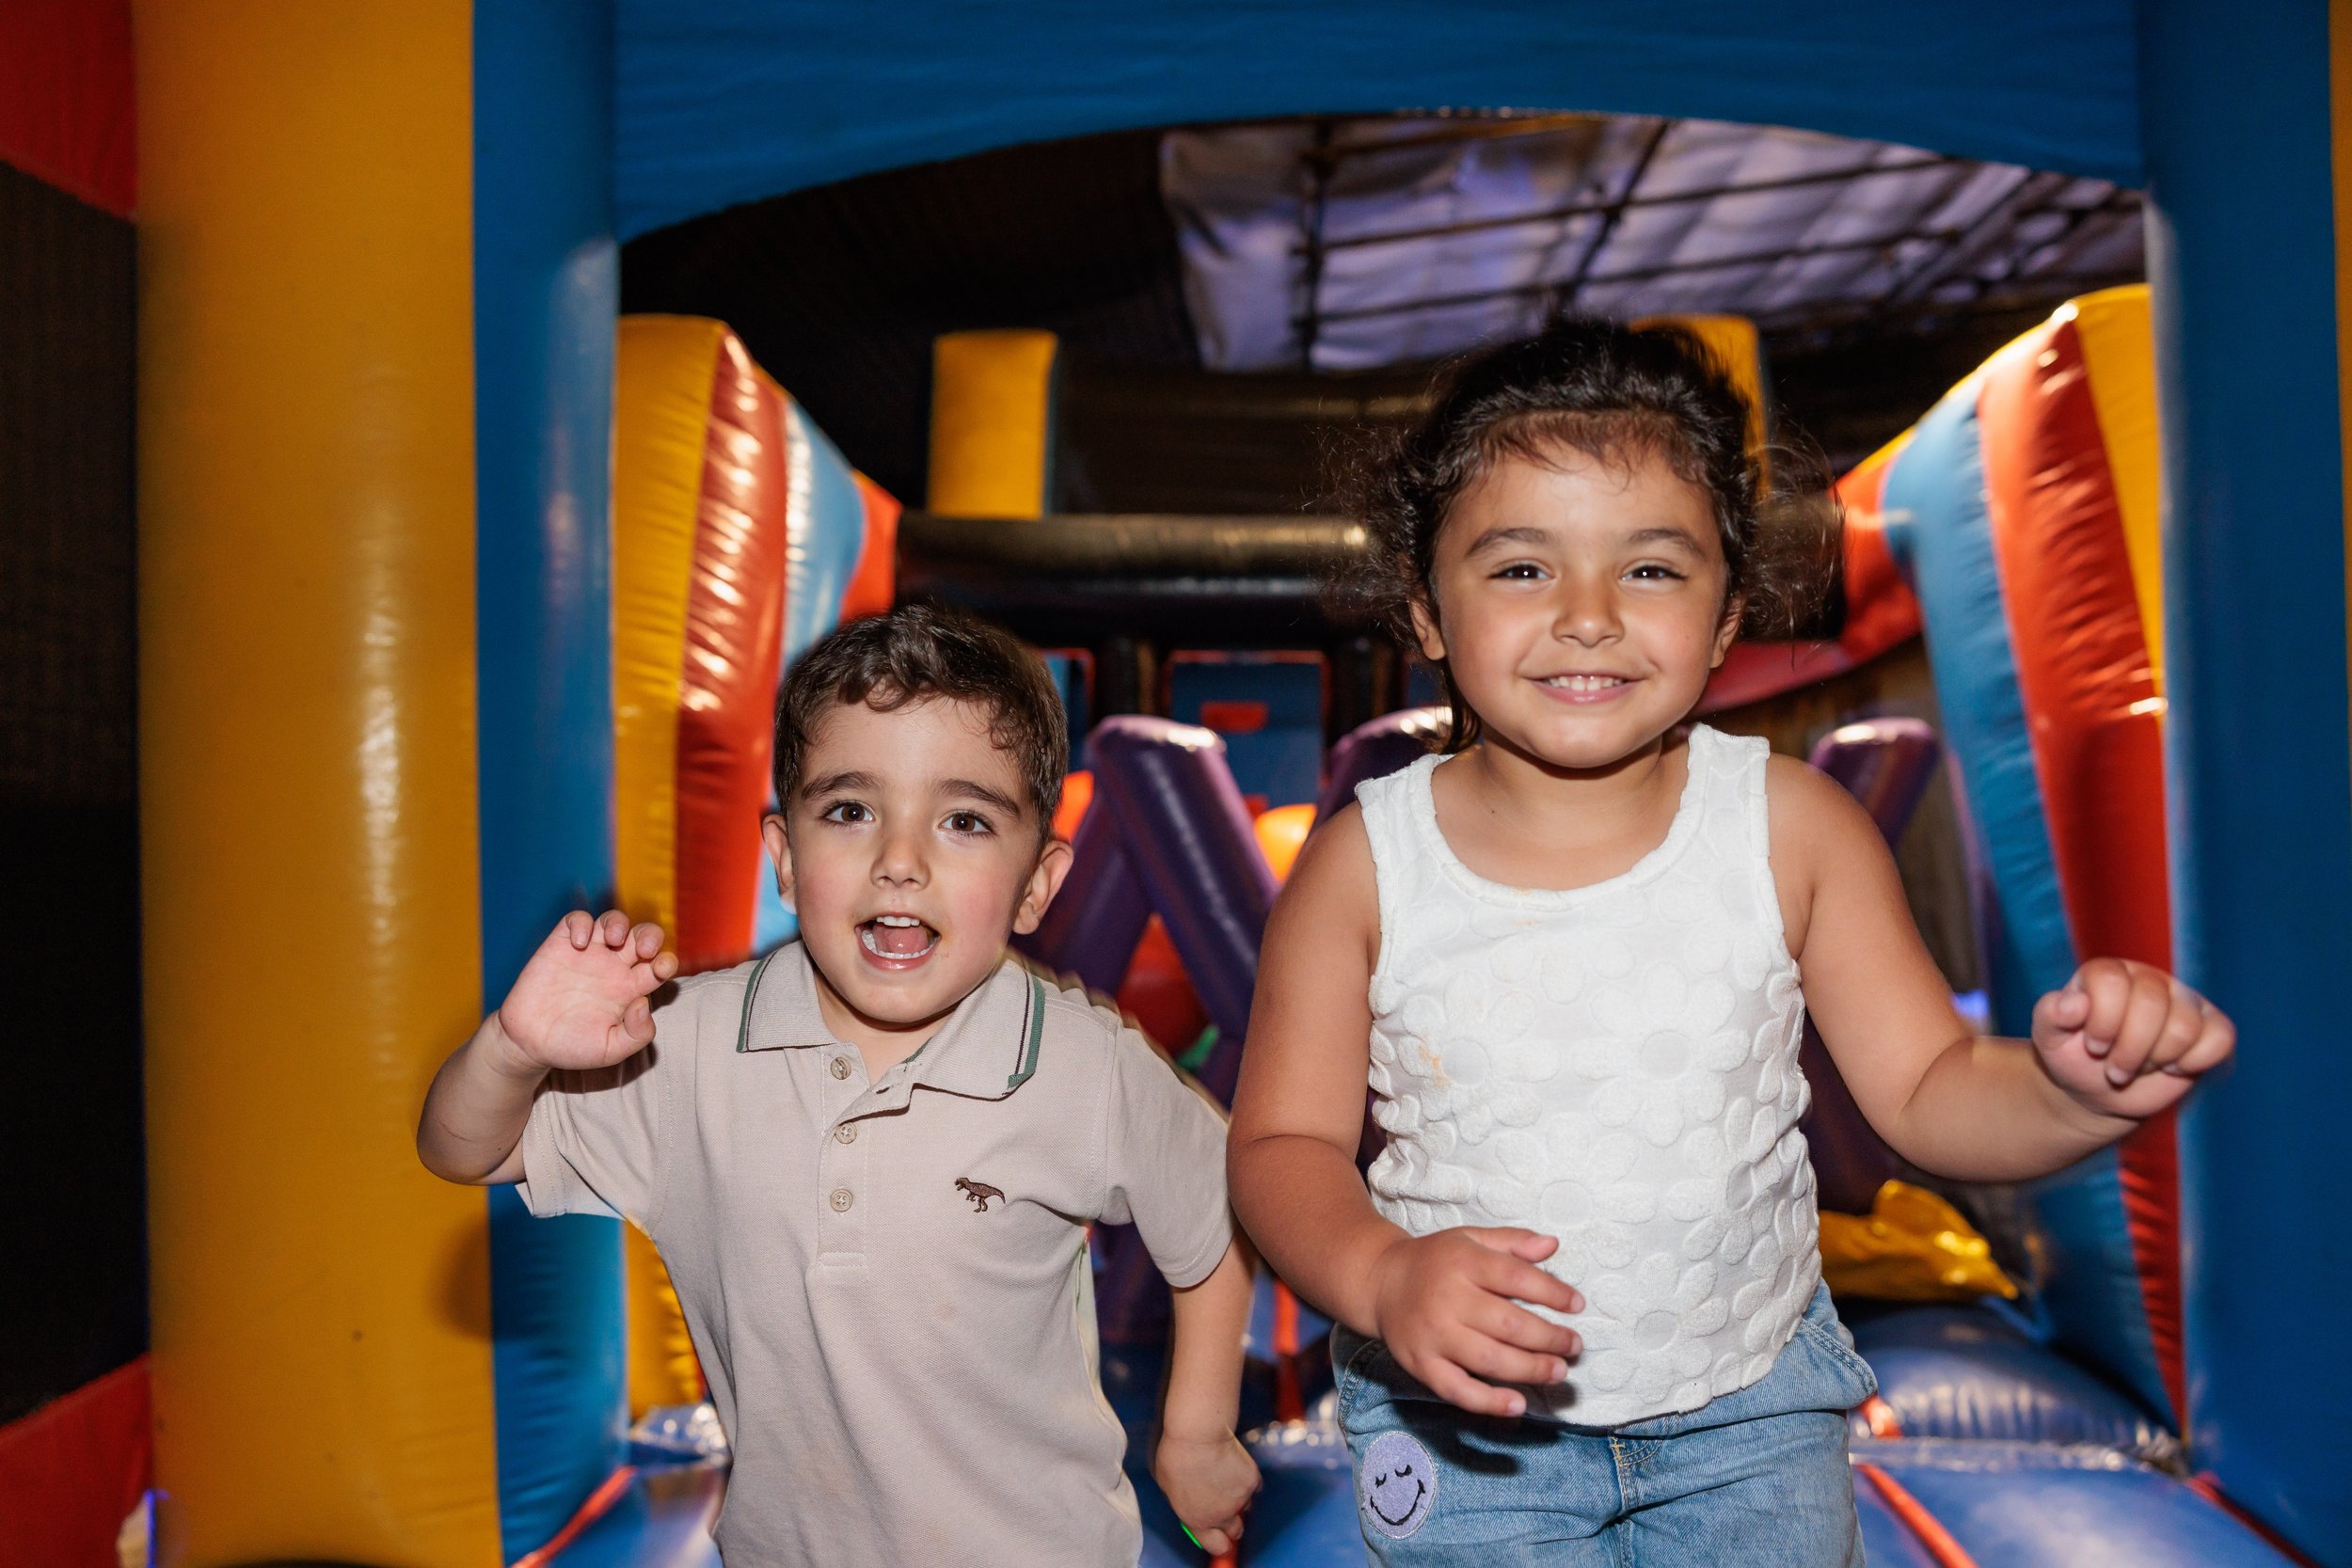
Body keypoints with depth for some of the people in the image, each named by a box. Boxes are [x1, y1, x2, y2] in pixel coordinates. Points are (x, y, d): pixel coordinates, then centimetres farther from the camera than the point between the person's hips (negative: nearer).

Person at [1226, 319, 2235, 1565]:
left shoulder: (1793, 829, -13)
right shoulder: (1362, 865, -16)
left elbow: (1927, 1093, -8)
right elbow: (1284, 1143, -11)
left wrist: (2072, 1091, -28)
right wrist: (1384, 1279, -29)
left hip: (1752, 1409, 2)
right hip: (1463, 1424, -1)